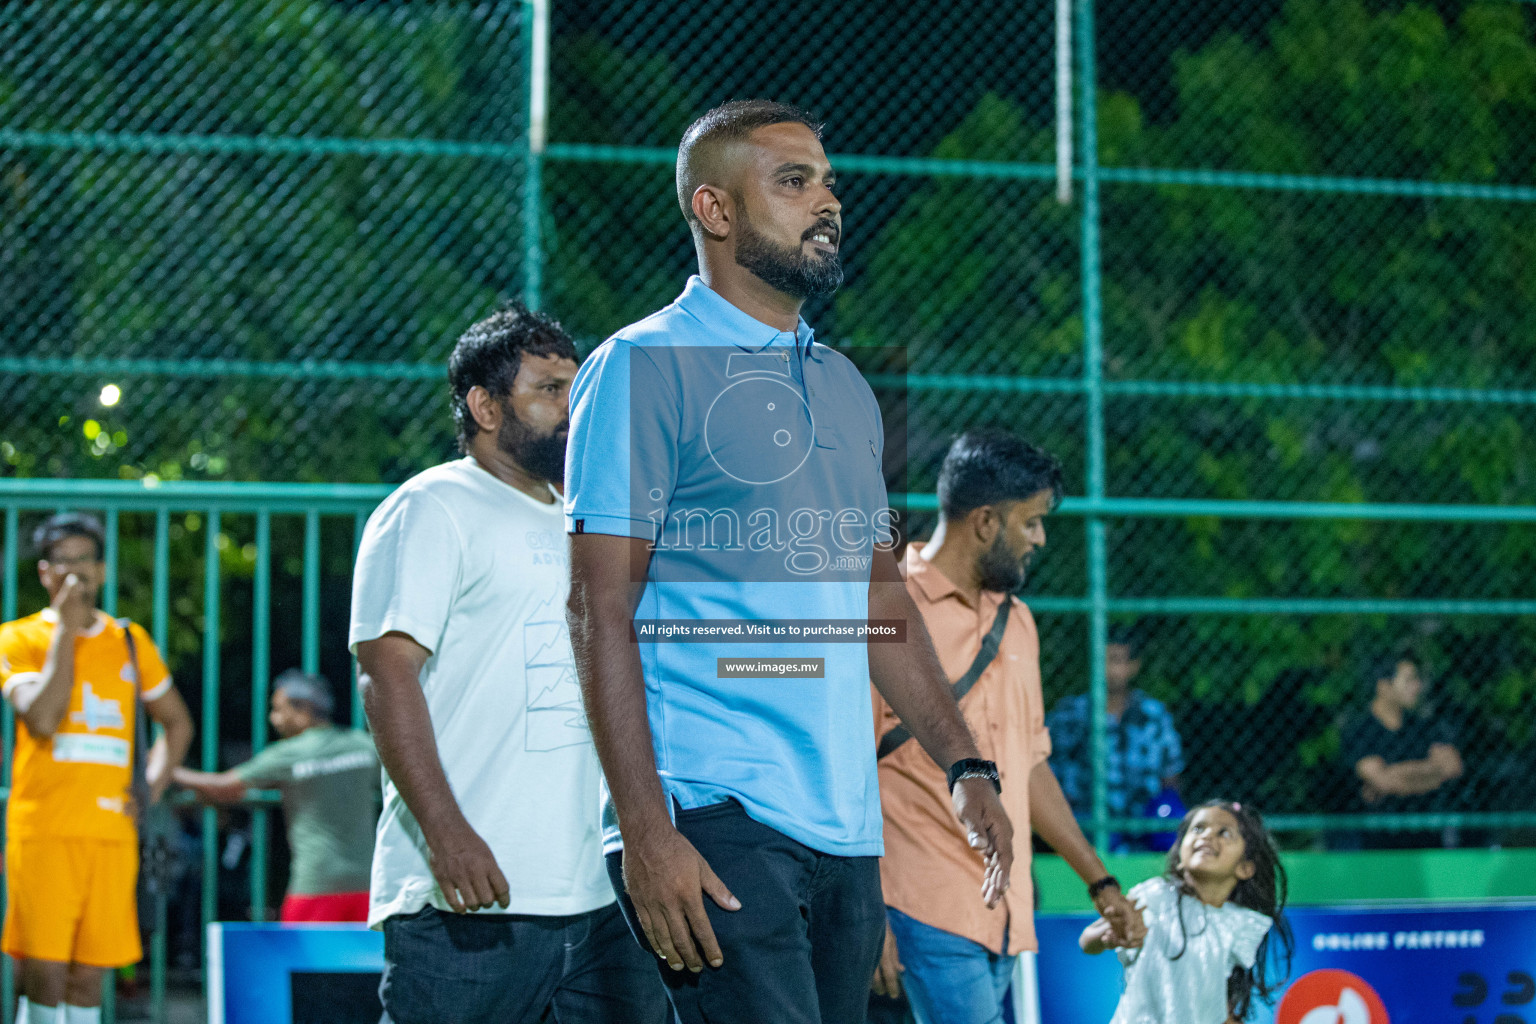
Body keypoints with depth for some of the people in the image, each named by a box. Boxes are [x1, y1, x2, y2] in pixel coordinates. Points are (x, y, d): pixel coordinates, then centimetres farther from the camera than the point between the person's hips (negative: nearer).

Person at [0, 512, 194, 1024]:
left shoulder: (130, 640, 13)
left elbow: (177, 722, 23)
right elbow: (42, 718, -15)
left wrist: (152, 786, 7)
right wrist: (65, 629, -10)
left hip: (112, 831, 3)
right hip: (42, 828, -3)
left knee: (88, 975, 3)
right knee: (45, 969, -9)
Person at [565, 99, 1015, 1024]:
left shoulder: (845, 385, 19)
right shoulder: (645, 367, -4)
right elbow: (601, 614, -10)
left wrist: (965, 764, 14)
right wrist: (644, 831, -18)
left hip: (848, 829, 7)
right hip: (714, 823, -7)